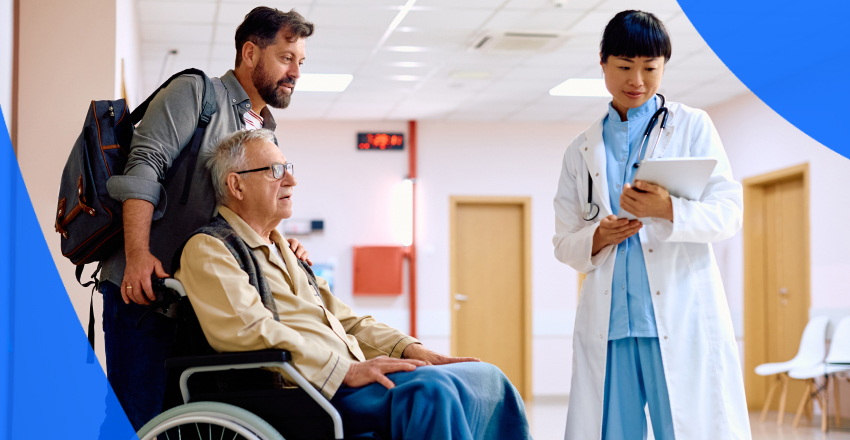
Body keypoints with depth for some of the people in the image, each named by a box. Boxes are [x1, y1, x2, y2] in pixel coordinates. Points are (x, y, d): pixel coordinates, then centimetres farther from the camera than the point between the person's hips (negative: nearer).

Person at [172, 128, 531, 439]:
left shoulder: (284, 252, 28)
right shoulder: (208, 251, -1)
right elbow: (248, 332, -17)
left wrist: (410, 349, 8)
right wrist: (346, 370, -22)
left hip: (345, 379, 9)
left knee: (486, 379, -4)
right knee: (430, 390, -32)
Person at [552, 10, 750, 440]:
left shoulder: (692, 126, 10)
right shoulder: (581, 151, 17)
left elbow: (729, 212, 1)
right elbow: (563, 243, 16)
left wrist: (668, 210, -18)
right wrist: (598, 238, -7)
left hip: (682, 318, -2)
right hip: (607, 320, 2)